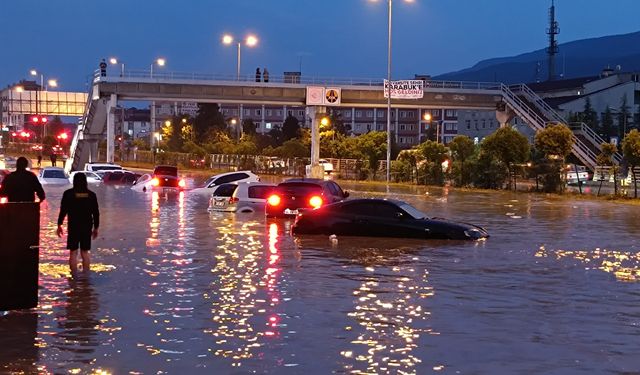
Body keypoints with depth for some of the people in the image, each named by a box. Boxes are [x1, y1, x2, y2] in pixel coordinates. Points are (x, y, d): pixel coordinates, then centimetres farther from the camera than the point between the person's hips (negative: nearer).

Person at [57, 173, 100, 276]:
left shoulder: (68, 194, -6)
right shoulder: (91, 195, 2)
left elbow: (63, 211, -6)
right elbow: (96, 213, 5)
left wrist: (59, 225, 3)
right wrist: (96, 228, 14)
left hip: (73, 227, -2)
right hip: (87, 227, 2)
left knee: (73, 252, 4)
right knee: (85, 252, 10)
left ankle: (74, 276, 1)